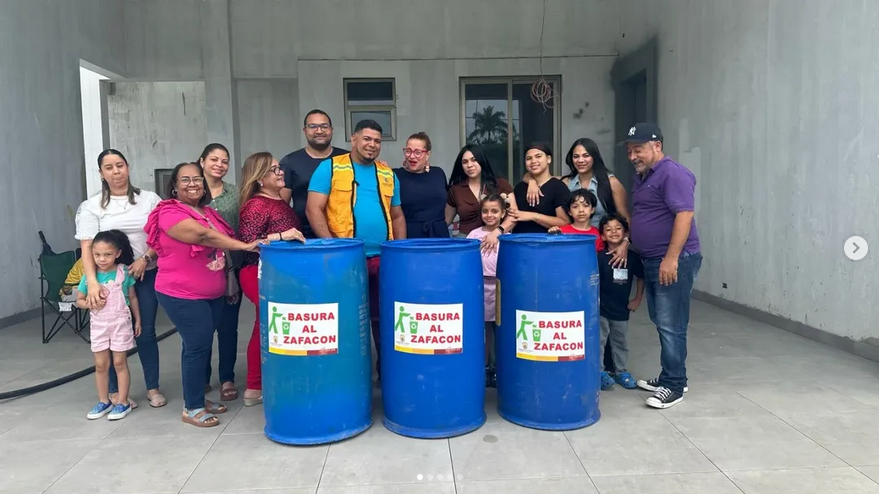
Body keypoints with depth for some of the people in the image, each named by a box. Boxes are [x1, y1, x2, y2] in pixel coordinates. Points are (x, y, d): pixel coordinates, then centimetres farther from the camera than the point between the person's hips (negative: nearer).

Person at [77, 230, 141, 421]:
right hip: (98, 325, 3)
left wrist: (137, 320, 4)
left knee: (120, 363, 4)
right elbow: (79, 300, 5)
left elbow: (132, 297, 1)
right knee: (101, 364, 10)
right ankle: (104, 402, 24)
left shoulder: (124, 272, -9)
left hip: (121, 323, -2)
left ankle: (123, 403, 13)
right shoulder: (89, 276, -5)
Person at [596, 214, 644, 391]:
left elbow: (641, 277, 10)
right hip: (601, 309, -3)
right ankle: (600, 371, 14)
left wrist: (638, 298, 7)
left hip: (621, 309, 4)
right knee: (599, 341, 1)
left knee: (620, 342, 17)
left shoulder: (632, 257, -3)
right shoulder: (600, 257, -12)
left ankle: (621, 371, 30)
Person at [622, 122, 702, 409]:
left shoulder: (673, 173, -13)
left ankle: (674, 386, 4)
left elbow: (684, 215, -22)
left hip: (674, 261, -10)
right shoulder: (642, 177, 16)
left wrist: (671, 258, -26)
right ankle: (669, 378, 24)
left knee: (671, 325, -5)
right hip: (651, 261, 10)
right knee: (662, 323, 14)